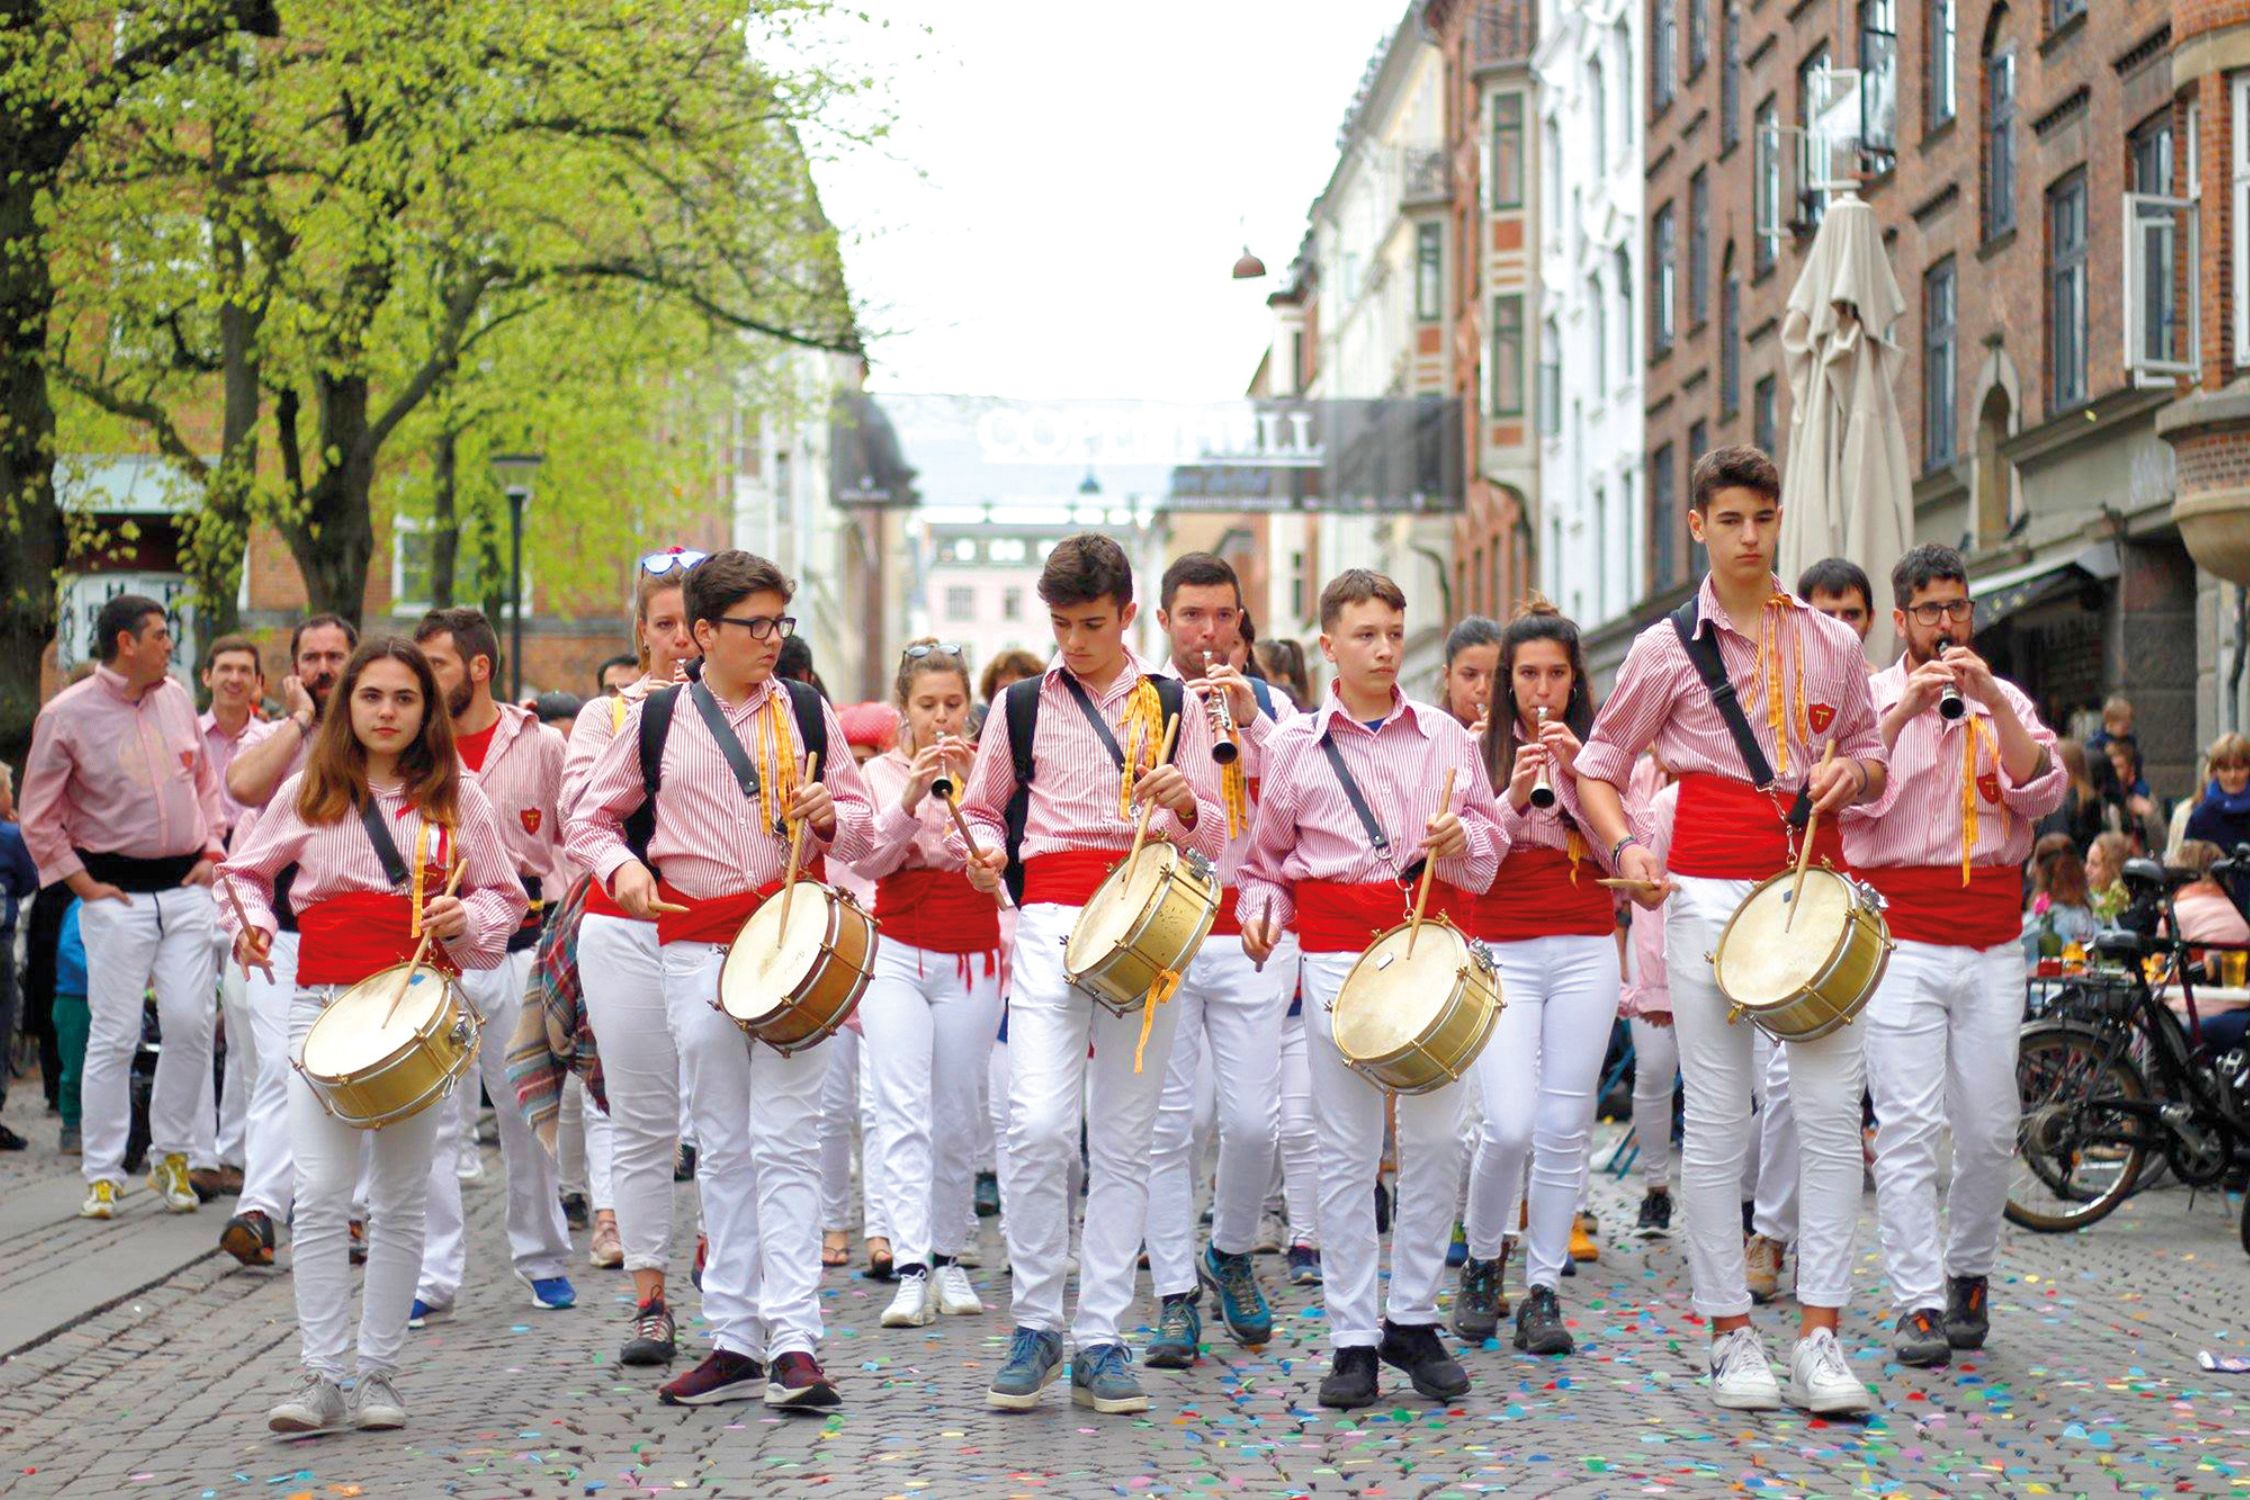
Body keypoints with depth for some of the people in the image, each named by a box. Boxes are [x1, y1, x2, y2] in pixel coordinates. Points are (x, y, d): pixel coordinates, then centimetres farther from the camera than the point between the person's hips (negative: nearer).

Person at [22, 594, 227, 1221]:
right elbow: (38, 817, -1)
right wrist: (82, 883, -5)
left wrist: (211, 851, 9)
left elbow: (204, 780, 21)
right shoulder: (65, 715, -5)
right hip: (117, 893, -4)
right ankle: (102, 1174, 4)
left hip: (186, 887, 4)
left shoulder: (175, 698, 9)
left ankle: (172, 1156, 13)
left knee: (190, 1023, -4)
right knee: (114, 1035, -5)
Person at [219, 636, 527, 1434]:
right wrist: (251, 921, -1)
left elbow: (505, 896, 11)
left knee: (400, 1200, 4)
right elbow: (245, 870, 19)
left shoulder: (457, 797, 8)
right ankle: (322, 1377, -7)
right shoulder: (306, 793, 9)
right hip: (324, 1003, 0)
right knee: (321, 1193, -10)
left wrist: (464, 917, -9)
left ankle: (378, 1371, 12)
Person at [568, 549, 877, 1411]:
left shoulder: (807, 713, 8)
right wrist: (619, 866, -6)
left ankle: (794, 1340, -12)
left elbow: (862, 829, 13)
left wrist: (829, 817, -10)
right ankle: (734, 1340, 12)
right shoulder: (657, 719, 7)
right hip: (696, 943, 1)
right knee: (722, 1146, 7)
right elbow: (593, 815, 14)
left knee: (785, 1138, -10)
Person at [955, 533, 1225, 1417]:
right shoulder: (1020, 705, 12)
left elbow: (1218, 838, 10)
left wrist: (1185, 800, -13)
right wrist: (987, 851, -2)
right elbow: (981, 807, 20)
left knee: (1122, 1140, 2)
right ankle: (1035, 1325, -1)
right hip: (1049, 918, -1)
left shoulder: (1173, 706, 12)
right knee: (1038, 1125, -16)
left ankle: (1100, 1341, 7)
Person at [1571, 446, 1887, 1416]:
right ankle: (1731, 1335, 7)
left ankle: (1819, 1338, 0)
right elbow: (1598, 766, 7)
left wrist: (1852, 771, -3)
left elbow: (1871, 756, 22)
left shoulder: (1830, 641, 12)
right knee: (1717, 1117, -1)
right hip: (1709, 887, -2)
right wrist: (1626, 847, -11)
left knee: (1831, 1107, -5)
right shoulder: (1668, 647, 4)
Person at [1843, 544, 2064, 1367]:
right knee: (1906, 1127, -8)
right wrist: (1904, 711, -19)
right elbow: (1849, 796, -9)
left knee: (1990, 1128, 5)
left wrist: (1992, 703, -13)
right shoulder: (1870, 697, 6)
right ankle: (1919, 1302, -7)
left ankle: (1969, 1272, 24)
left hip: (1991, 940, 3)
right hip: (1900, 935, -3)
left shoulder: (2005, 700, 14)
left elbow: (2042, 792, -2)